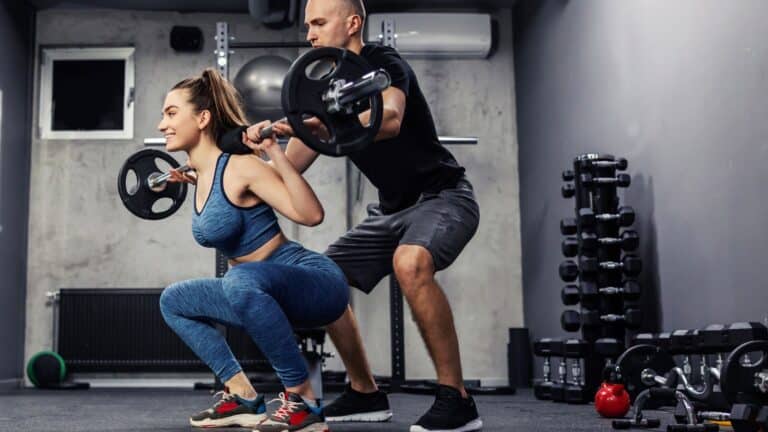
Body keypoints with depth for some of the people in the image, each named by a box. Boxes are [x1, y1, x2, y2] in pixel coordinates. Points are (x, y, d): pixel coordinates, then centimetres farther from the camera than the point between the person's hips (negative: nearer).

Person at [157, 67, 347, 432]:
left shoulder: (240, 165, -17)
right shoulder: (204, 174, 8)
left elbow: (310, 214, -26)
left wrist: (273, 151, -29)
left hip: (317, 284, -9)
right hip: (261, 292, 9)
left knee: (241, 281, -39)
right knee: (173, 301, 14)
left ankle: (303, 403, -24)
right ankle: (244, 398, 8)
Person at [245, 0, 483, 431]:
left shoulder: (384, 63, -16)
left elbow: (389, 118, -40)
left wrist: (324, 126, -55)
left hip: (444, 196, -9)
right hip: (394, 207, 9)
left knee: (410, 262, -38)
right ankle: (366, 394, 16)